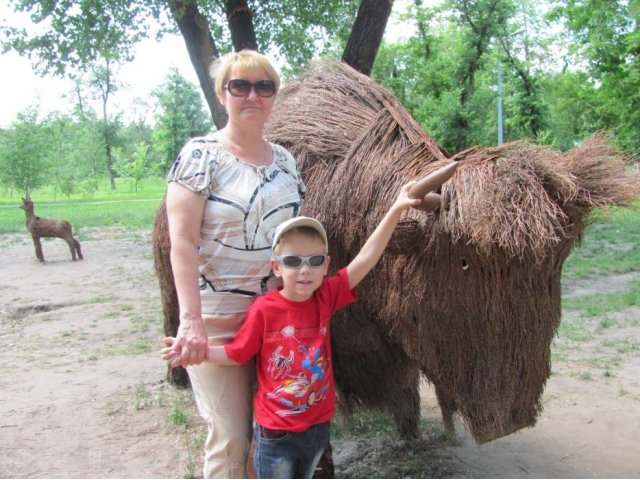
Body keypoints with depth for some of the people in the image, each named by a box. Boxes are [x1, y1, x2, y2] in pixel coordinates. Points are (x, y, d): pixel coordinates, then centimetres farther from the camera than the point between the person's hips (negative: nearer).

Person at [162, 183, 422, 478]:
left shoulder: (326, 297, -8)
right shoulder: (264, 309, -17)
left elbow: (366, 259, -14)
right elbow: (236, 354, -6)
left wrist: (396, 210, -20)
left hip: (318, 425, 4)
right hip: (276, 432, -4)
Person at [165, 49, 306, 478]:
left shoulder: (284, 159, 8)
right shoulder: (201, 154, -9)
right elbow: (182, 241, -16)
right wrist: (191, 321, -24)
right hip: (218, 320, -5)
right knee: (230, 437, 0)